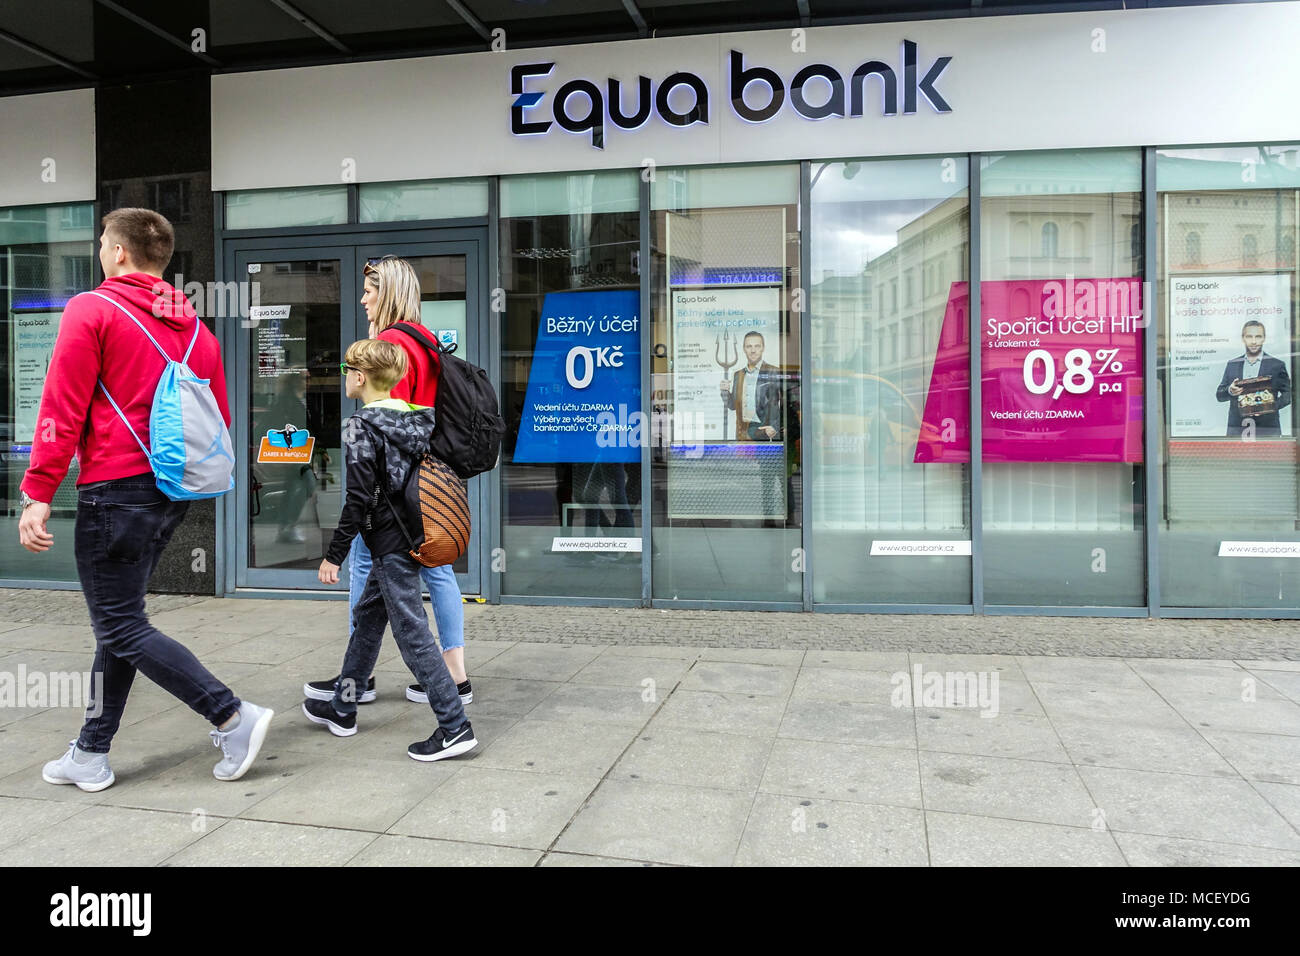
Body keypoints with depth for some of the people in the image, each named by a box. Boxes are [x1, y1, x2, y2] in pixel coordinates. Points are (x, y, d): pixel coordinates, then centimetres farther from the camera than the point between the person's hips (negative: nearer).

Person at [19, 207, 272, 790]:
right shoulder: (194, 327, 12)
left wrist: (38, 493, -10)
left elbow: (62, 410, -12)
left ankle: (234, 718, -5)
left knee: (122, 628, 0)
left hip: (115, 490, -7)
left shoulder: (91, 311, -7)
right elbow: (217, 419, 14)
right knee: (117, 621, 15)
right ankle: (91, 755, 23)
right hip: (173, 492, 8)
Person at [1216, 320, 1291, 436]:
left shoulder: (1277, 365, 7)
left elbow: (1288, 394, 6)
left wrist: (1271, 406, -13)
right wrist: (1229, 391, -11)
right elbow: (1219, 395, 12)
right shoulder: (1232, 365, 13)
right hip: (1237, 428, 2)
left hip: (1267, 428, -2)